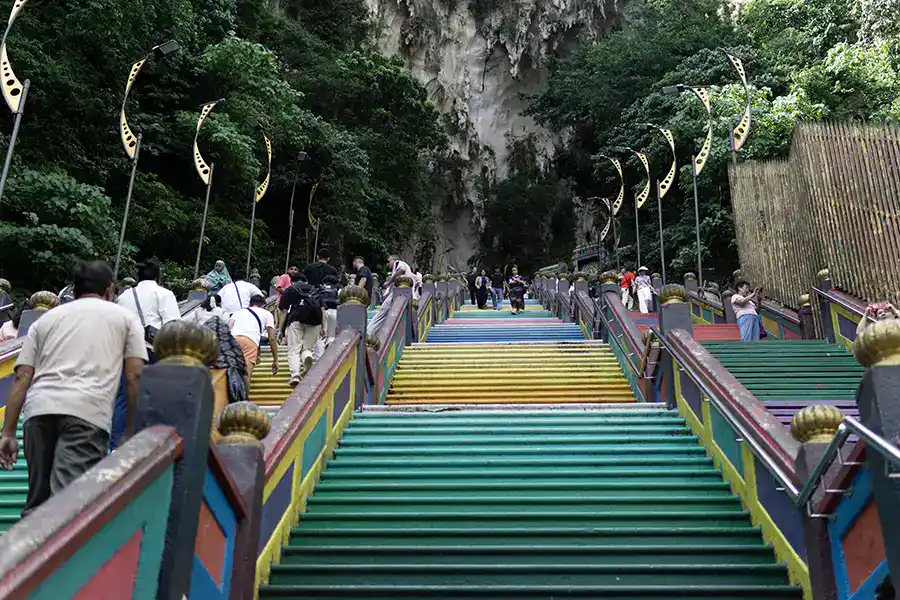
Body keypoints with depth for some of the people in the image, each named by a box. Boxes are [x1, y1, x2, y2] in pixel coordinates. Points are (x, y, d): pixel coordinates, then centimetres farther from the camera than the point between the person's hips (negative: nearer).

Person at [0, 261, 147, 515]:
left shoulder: (46, 318, 26)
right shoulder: (125, 317, 19)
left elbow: (22, 378, 17)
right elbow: (135, 376, 9)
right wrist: (130, 431, 13)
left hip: (40, 409, 4)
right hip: (88, 412, -4)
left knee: (37, 500, 15)